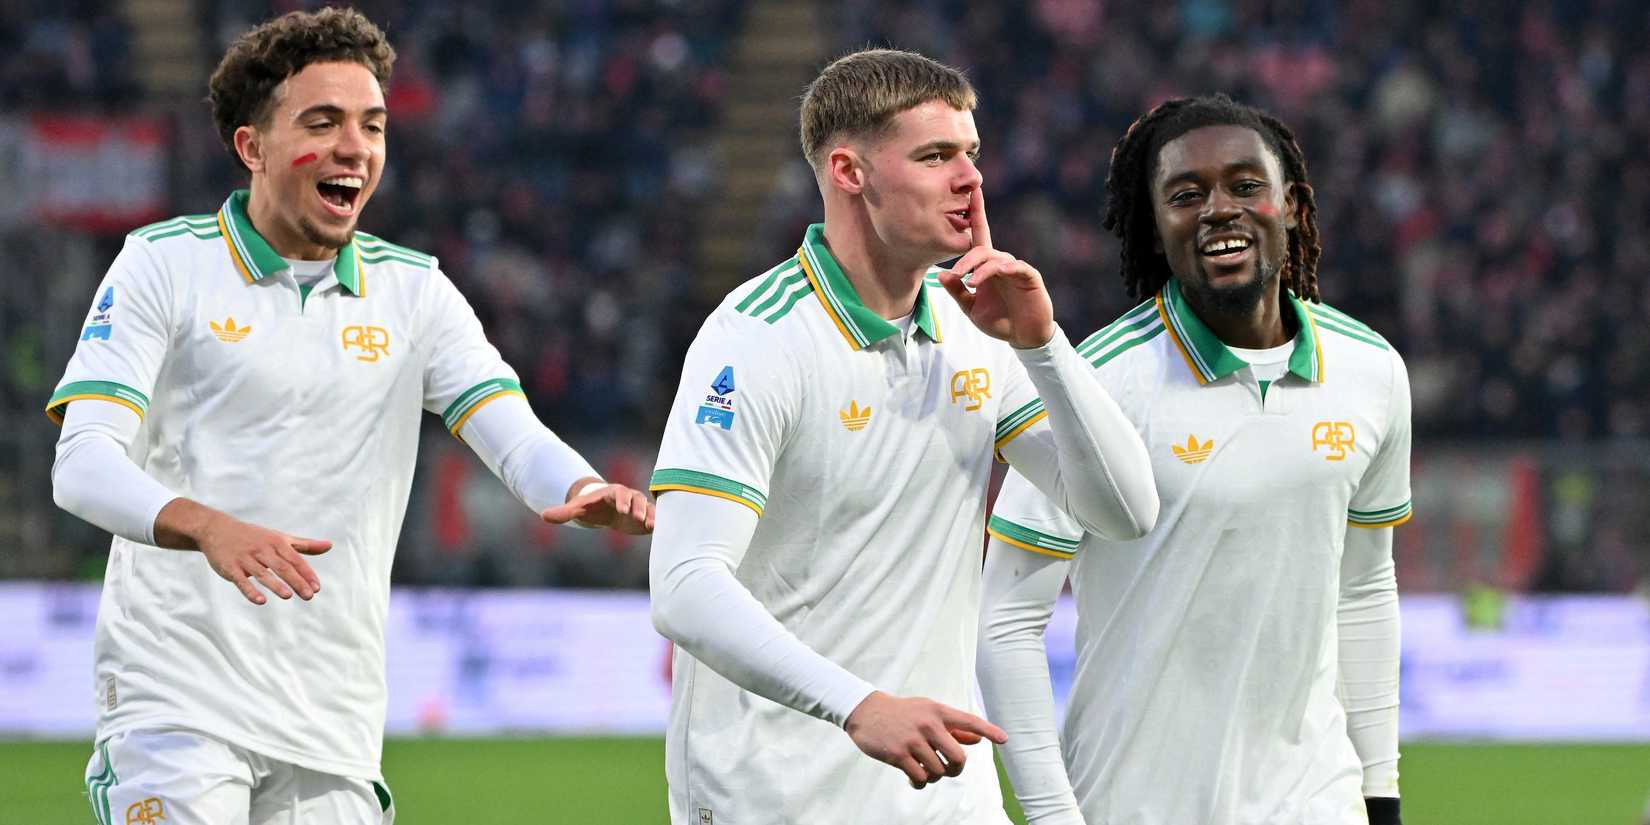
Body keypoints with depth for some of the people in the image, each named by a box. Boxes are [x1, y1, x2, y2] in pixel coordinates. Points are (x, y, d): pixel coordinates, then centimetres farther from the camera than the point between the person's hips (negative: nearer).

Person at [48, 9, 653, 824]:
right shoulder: (165, 266, 0)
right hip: (177, 694, -4)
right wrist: (208, 527, -31)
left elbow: (515, 437, 0)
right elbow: (83, 464, -11)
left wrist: (582, 493, -25)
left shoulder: (415, 292, 11)